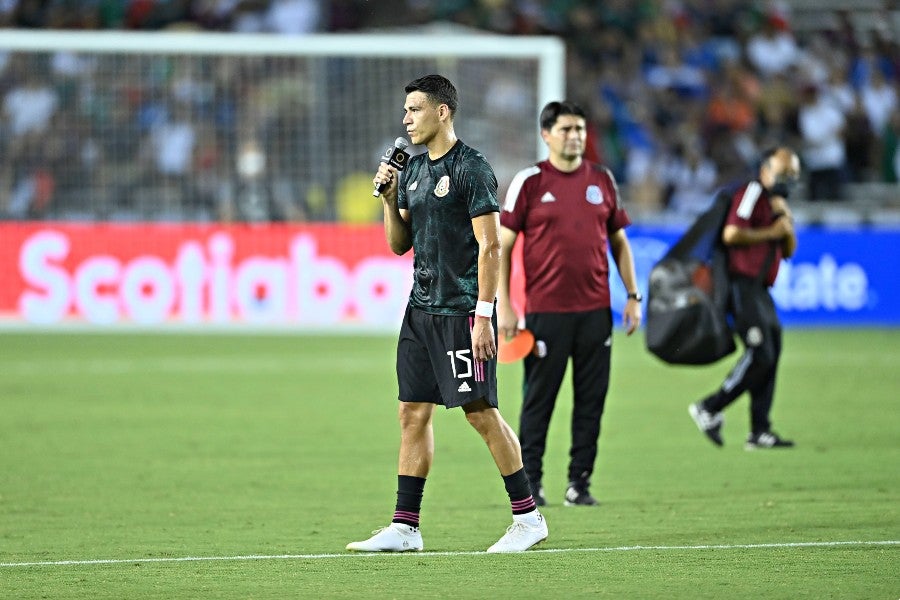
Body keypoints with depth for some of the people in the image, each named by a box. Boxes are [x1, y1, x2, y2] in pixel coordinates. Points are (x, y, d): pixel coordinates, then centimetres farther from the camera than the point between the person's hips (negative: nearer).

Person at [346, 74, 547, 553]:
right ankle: (405, 527, 7)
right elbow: (399, 244, 20)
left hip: (462, 311, -8)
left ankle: (528, 517, 4)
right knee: (413, 413, 5)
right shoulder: (412, 170, 14)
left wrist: (483, 316, -19)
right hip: (421, 310, 8)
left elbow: (490, 245, -14)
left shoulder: (471, 168, -10)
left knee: (480, 412, -6)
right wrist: (390, 199, 2)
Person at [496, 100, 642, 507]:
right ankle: (529, 483, 9)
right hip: (545, 310, -3)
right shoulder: (529, 182, -1)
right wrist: (503, 303, -7)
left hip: (595, 309, 4)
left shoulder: (602, 180, 11)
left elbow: (619, 241, 17)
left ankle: (579, 482, 10)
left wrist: (632, 295, 10)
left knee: (591, 400, 3)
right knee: (538, 398, 0)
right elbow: (503, 244, 0)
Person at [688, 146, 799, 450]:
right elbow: (731, 234, -21)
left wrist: (787, 227, 4)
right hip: (743, 285, -10)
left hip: (760, 290, 10)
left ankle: (760, 432, 10)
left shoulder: (776, 201, 22)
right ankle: (709, 410, -7)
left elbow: (789, 251, 22)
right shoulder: (753, 192, -8)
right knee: (759, 355, -16)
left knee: (770, 357, 7)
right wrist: (770, 233, -13)